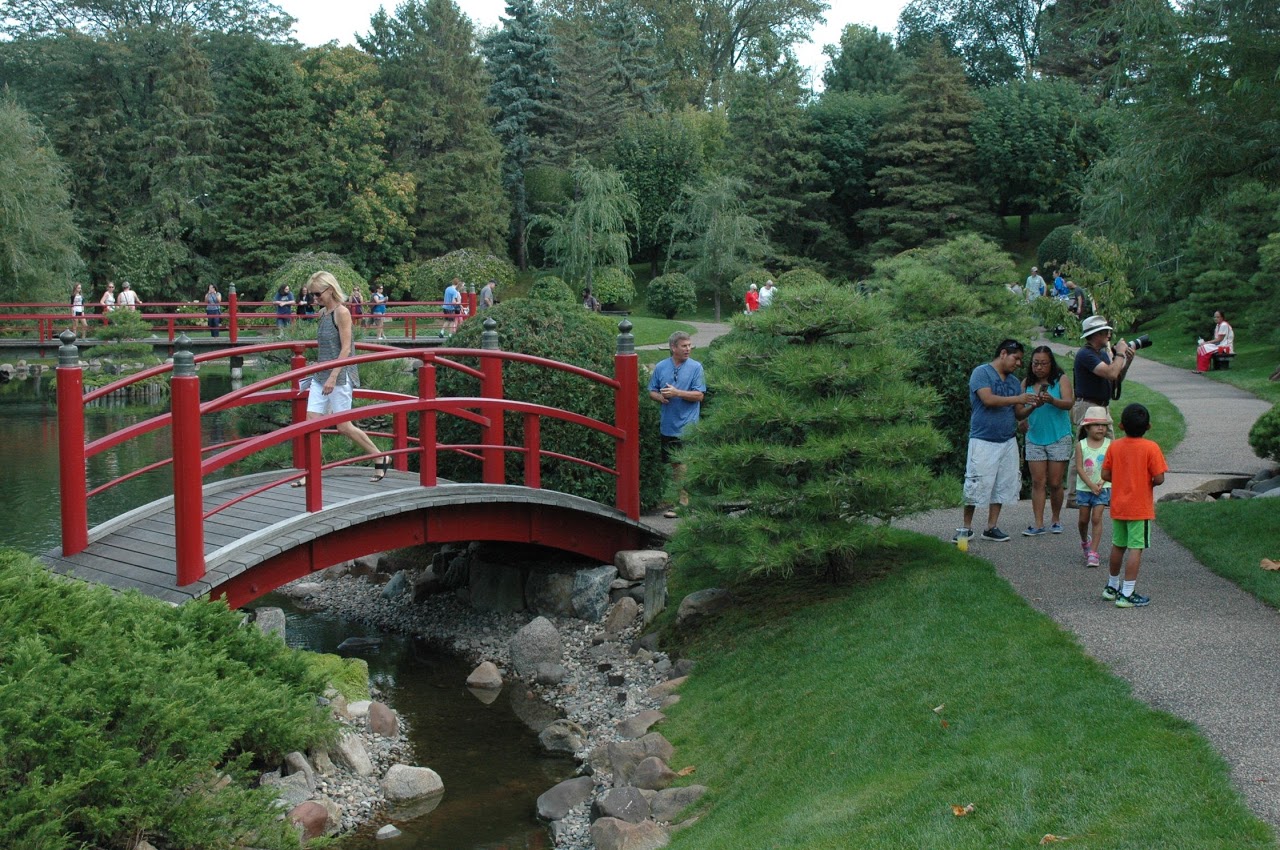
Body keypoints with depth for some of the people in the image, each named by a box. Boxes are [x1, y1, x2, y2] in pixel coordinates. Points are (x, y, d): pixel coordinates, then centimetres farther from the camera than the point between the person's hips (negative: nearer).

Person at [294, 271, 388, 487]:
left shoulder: (342, 312, -12)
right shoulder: (323, 312, 11)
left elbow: (346, 348, -16)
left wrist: (333, 377, -21)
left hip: (340, 377, -8)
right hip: (320, 376, 8)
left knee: (344, 427, -2)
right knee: (311, 422, -1)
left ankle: (381, 459, 15)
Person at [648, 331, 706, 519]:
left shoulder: (695, 367, -4)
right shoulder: (661, 367, 6)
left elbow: (699, 395, -10)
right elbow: (652, 392, 12)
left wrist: (677, 393, -19)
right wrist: (660, 397, -10)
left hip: (686, 425, -4)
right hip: (667, 424, 4)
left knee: (682, 464, -7)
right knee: (673, 463, 13)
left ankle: (681, 503, -3)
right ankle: (675, 495, 24)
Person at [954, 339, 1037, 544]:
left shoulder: (1014, 381, 17)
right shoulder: (982, 373, -4)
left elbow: (1018, 414, 15)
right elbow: (988, 399, -19)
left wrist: (1032, 407, -5)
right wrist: (1017, 399, -16)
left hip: (1008, 442, 7)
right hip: (983, 441, -7)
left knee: (1002, 486, 6)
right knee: (977, 486, -6)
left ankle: (991, 528, 15)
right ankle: (966, 527, 6)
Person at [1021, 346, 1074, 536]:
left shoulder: (1061, 379, -3)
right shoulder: (1027, 383, 5)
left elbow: (1069, 403, -15)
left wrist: (1052, 401, -34)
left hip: (1059, 438, -2)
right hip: (1035, 438, 2)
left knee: (1055, 483, 2)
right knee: (1037, 482, -1)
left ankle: (1056, 519, 20)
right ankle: (1038, 524, 2)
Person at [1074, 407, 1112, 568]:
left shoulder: (1109, 444, -3)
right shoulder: (1081, 445, -4)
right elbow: (1079, 468, -8)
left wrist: (1101, 483, -18)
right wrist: (1091, 485, -16)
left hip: (1102, 488, -1)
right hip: (1084, 488, 1)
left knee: (1096, 518, -7)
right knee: (1084, 519, 11)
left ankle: (1093, 553, -4)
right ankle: (1085, 541, 41)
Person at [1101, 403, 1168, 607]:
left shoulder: (1114, 447, -1)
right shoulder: (1151, 448, -13)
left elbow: (1105, 475, 0)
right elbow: (1159, 478, -15)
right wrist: (1149, 483, 6)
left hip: (1118, 506, 5)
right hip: (1140, 508, -5)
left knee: (1118, 546, 19)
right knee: (1135, 548, -3)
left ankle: (1112, 586, 33)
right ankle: (1127, 594, -5)